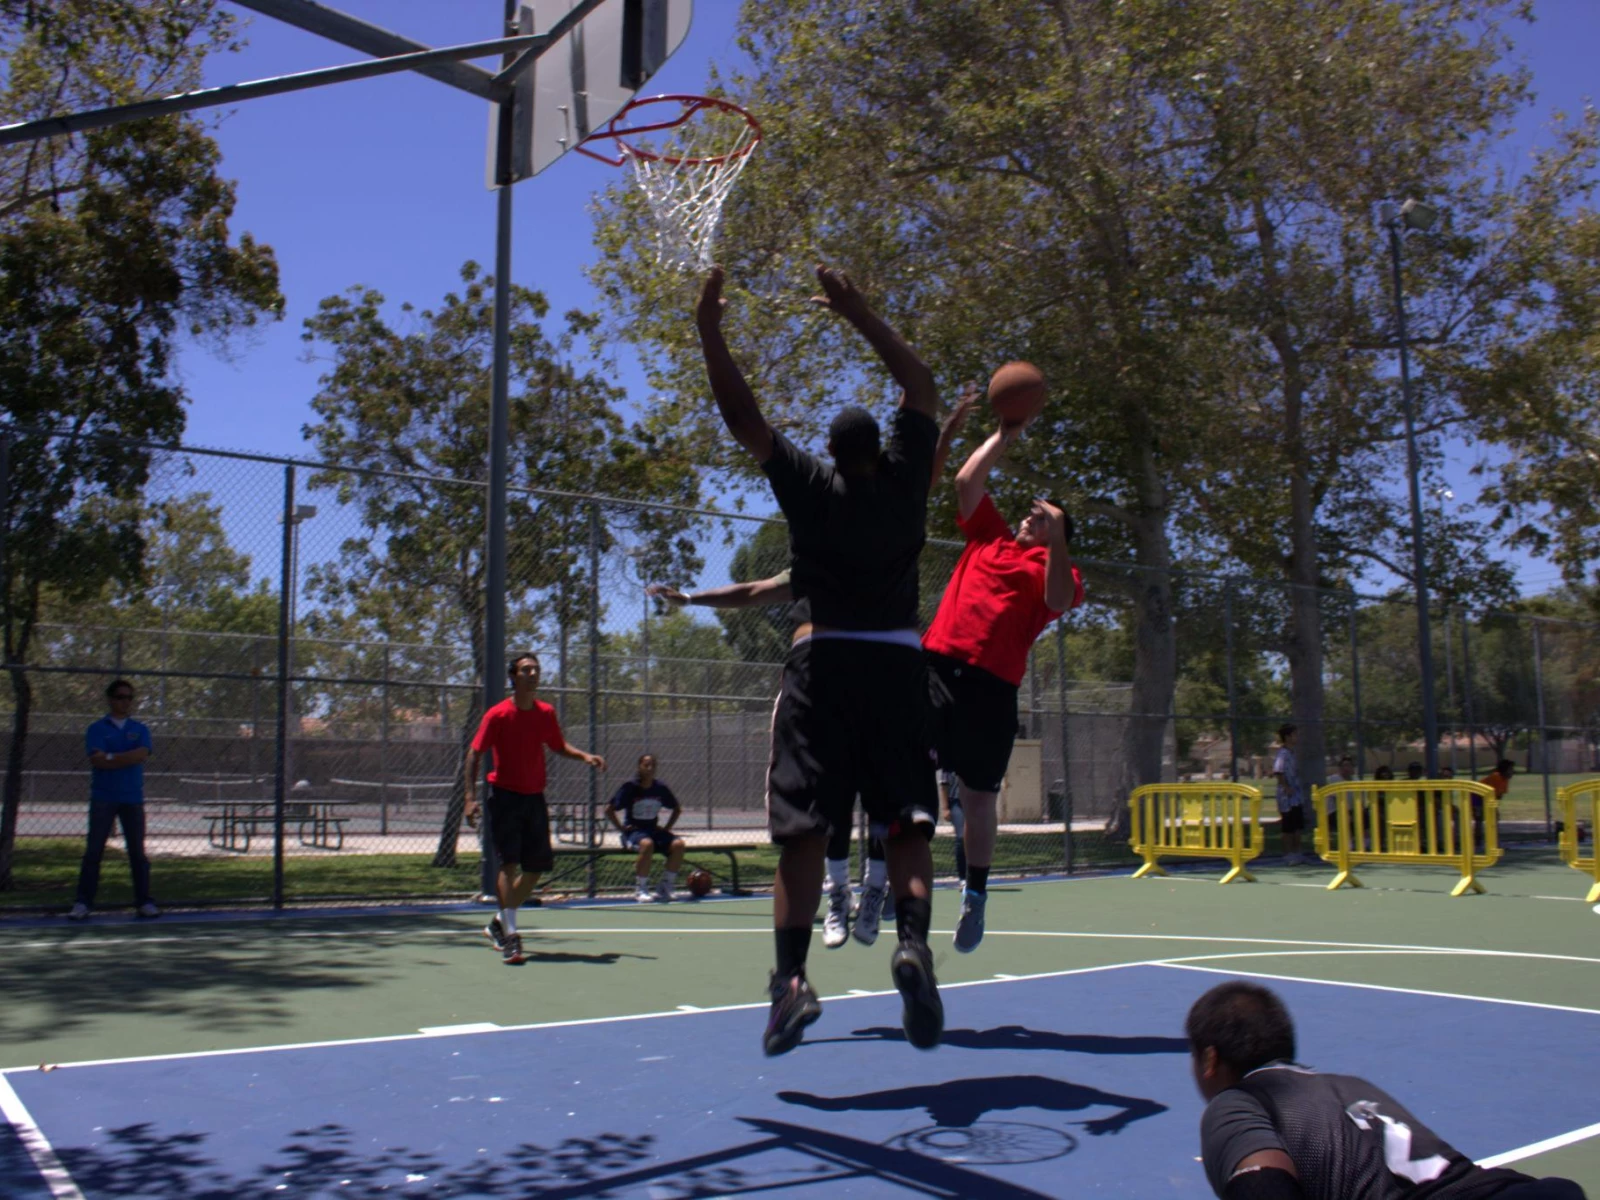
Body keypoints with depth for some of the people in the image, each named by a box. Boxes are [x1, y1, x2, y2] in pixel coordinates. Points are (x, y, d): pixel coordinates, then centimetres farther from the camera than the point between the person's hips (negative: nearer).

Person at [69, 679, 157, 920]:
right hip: (103, 798, -2)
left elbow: (141, 755, -7)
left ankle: (144, 902, 6)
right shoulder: (97, 729, 5)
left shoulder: (140, 730, 11)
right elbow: (97, 760, -9)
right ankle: (82, 903, -1)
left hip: (133, 799, 2)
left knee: (137, 852, 3)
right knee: (93, 851, -4)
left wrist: (111, 758, -10)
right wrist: (128, 758, -8)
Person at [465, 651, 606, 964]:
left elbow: (559, 746, 19)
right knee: (509, 862, -15)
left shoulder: (546, 713, 4)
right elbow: (475, 755, -8)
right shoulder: (498, 715, -10)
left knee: (537, 867, 6)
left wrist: (584, 756, 0)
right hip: (505, 797, -5)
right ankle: (509, 935, -13)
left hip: (535, 798, 5)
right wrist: (471, 796, -18)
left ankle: (499, 923, 25)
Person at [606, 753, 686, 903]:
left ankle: (664, 888, -8)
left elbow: (677, 809, 18)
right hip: (634, 830, -4)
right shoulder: (630, 787, -9)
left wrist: (667, 827, 6)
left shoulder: (660, 788, 2)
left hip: (654, 830, 5)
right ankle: (642, 890, -23)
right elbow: (609, 810, -6)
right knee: (647, 844, -39)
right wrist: (622, 829, -11)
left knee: (678, 844, -23)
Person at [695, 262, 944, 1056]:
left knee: (803, 827, -1)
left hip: (824, 662, -1)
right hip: (896, 661, 1)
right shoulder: (903, 475, 6)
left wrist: (708, 331, 10)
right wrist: (859, 315, 24)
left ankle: (792, 979, -8)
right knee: (906, 822, 4)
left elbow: (741, 416, 4)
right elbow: (920, 384, 20)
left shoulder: (808, 484, 2)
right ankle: (913, 939, -19)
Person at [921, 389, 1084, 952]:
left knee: (978, 796, 6)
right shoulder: (989, 537, 22)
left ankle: (975, 895, 22)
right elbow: (966, 480, 22)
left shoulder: (1054, 566, 14)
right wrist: (1005, 434, 25)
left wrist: (1056, 539, -13)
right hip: (937, 663, 2)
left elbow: (1057, 600, -7)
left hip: (992, 683, -2)